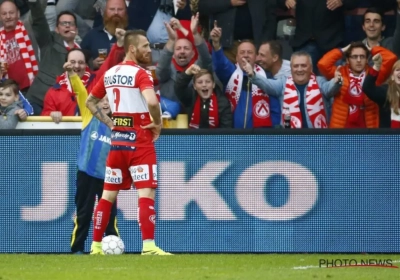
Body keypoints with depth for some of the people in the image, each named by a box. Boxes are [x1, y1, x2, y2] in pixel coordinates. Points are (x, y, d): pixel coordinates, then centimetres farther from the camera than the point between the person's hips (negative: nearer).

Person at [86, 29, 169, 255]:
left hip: (117, 139, 7)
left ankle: (96, 245, 16)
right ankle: (149, 246, -18)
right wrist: (158, 123, -11)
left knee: (109, 193, 13)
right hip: (139, 139, -7)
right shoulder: (141, 74, -11)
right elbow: (152, 102, -28)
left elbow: (90, 102, 21)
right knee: (146, 192, -9)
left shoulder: (109, 74, 11)